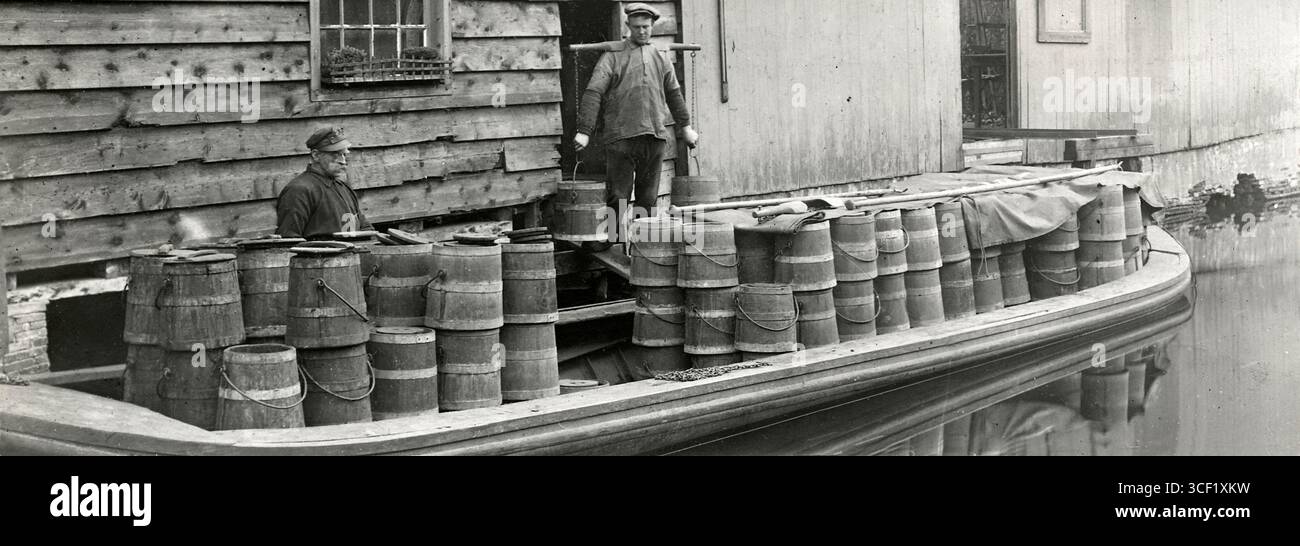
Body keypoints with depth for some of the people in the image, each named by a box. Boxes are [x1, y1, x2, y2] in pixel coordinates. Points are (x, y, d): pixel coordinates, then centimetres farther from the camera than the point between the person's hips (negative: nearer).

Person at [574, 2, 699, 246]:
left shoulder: (660, 59, 17)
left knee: (648, 198, 6)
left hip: (655, 136, 4)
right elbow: (593, 93, -6)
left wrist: (685, 126, 32)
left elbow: (674, 93, 29)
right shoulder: (613, 57, 2)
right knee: (617, 196, -5)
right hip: (621, 136, -4)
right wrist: (584, 131, -15)